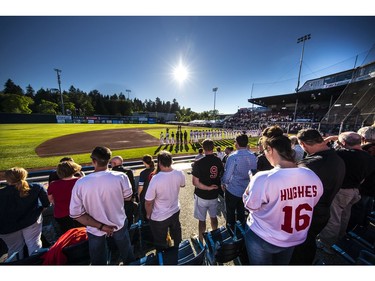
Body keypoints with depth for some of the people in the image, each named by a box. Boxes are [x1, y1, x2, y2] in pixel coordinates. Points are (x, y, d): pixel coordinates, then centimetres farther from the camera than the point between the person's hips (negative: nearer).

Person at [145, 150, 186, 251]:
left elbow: (148, 202, -23)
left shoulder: (156, 179, -34)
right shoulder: (180, 174, -20)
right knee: (177, 235, 33)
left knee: (161, 244, 24)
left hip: (159, 217, -4)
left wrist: (148, 214, -3)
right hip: (175, 211, 5)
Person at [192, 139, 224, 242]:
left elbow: (195, 182, -23)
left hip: (202, 196, -4)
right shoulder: (219, 161, -10)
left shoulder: (198, 163, -24)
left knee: (202, 220, 15)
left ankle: (201, 241, 36)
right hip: (214, 195, 4)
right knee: (213, 217, 25)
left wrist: (208, 188, -15)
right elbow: (221, 177, 3)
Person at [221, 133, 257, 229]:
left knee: (230, 212, 18)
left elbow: (227, 174, -22)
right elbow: (254, 172, 1)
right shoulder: (253, 156, -9)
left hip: (232, 190, -5)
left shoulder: (233, 157, -26)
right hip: (246, 190, 6)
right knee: (241, 211, 27)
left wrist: (223, 183, -2)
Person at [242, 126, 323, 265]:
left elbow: (249, 205, -17)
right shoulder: (313, 176, -18)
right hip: (295, 239, 4)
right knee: (282, 264, 34)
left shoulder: (263, 179, -36)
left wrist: (253, 183, -5)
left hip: (262, 239, -4)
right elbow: (310, 204, 1)